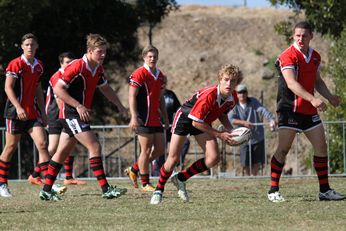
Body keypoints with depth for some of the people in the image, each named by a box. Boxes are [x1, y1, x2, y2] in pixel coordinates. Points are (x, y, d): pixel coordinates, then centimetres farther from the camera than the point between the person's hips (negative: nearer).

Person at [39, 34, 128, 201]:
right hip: (71, 114, -9)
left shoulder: (98, 69, 8)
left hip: (81, 114, 9)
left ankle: (46, 190, 18)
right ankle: (106, 190, -15)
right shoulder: (76, 67, -19)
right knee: (95, 147, -14)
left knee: (62, 152, 12)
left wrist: (119, 105, 17)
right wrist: (78, 106, -25)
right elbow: (58, 89, -21)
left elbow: (105, 88, 25)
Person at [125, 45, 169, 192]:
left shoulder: (161, 76, 14)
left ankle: (133, 170, 20)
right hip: (143, 119, -8)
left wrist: (165, 118, 19)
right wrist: (134, 117, -20)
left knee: (160, 149, 5)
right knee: (146, 150, -5)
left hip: (155, 119, 8)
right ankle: (145, 184, 3)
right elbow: (132, 97, -12)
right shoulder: (138, 74, -8)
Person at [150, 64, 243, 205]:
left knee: (213, 158, -11)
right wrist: (219, 135, -26)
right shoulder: (209, 95, -37)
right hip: (185, 117, -6)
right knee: (173, 159, -7)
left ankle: (181, 178, 8)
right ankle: (159, 190, 18)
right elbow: (196, 122, -30)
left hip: (203, 122, 6)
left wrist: (230, 130, -9)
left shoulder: (233, 99, -14)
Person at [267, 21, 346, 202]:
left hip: (309, 110, 7)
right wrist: (312, 99, -35)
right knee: (283, 149, -9)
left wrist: (330, 97, 11)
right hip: (290, 108, -7)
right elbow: (291, 83, -26)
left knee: (321, 147, 6)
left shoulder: (315, 57, 10)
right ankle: (273, 191, -3)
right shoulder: (288, 56, -14)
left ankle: (324, 190, 14)